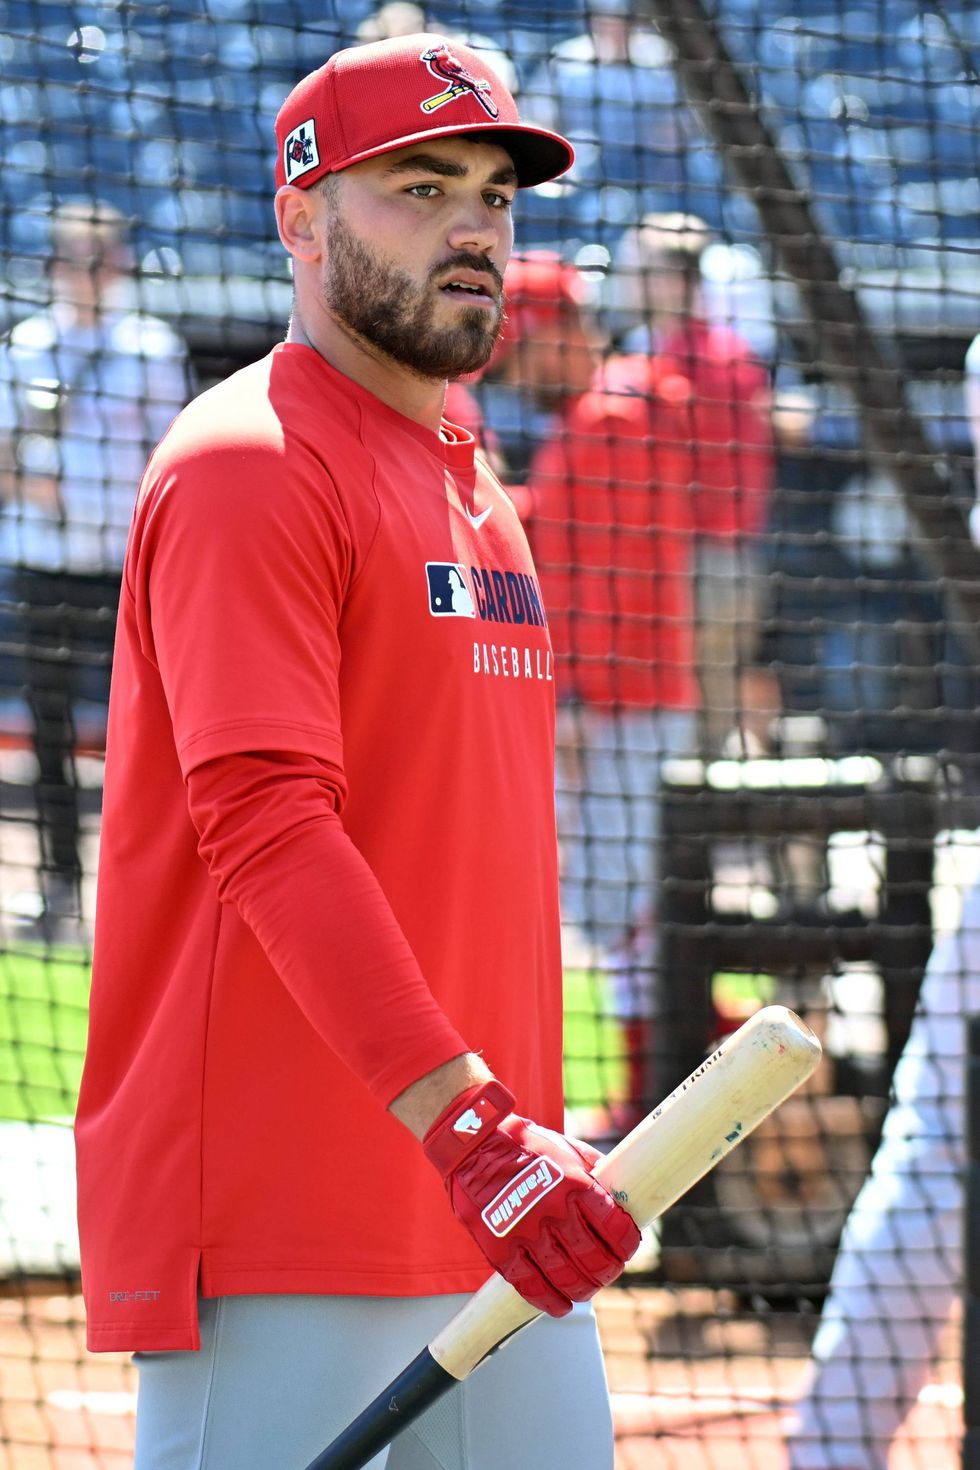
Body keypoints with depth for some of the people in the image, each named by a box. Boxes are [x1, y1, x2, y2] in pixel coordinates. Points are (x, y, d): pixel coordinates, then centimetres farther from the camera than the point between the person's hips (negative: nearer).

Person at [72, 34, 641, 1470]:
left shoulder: (479, 495, 20)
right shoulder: (244, 470, -9)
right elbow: (267, 829, -20)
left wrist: (526, 1130, 18)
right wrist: (465, 1120, -29)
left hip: (497, 1215, 9)